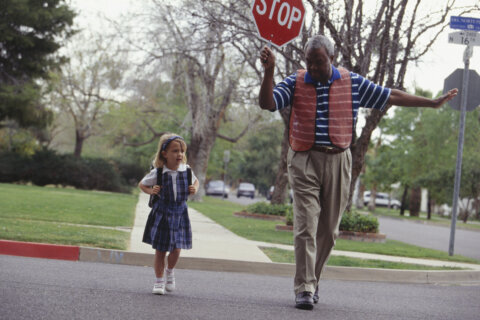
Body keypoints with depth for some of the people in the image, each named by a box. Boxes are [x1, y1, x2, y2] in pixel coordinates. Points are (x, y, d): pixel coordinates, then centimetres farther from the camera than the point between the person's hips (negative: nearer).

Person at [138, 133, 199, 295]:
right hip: (161, 213, -2)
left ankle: (170, 271, 30)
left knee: (176, 249, -1)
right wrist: (151, 191, -14)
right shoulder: (158, 173, -11)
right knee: (160, 250, 3)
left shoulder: (186, 170, -3)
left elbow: (195, 180, 19)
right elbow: (142, 184, 5)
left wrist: (194, 189, -1)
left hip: (179, 214, 2)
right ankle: (159, 280, 19)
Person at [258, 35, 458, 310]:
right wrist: (269, 71, -19)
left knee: (329, 229, 6)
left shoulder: (353, 83, 6)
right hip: (304, 161, -2)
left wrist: (433, 103, 14)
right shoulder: (295, 83, 3)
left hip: (338, 161, 2)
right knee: (306, 225, -11)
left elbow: (392, 97, 12)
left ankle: (312, 280, 25)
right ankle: (304, 289, -9)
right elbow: (267, 103, -7)